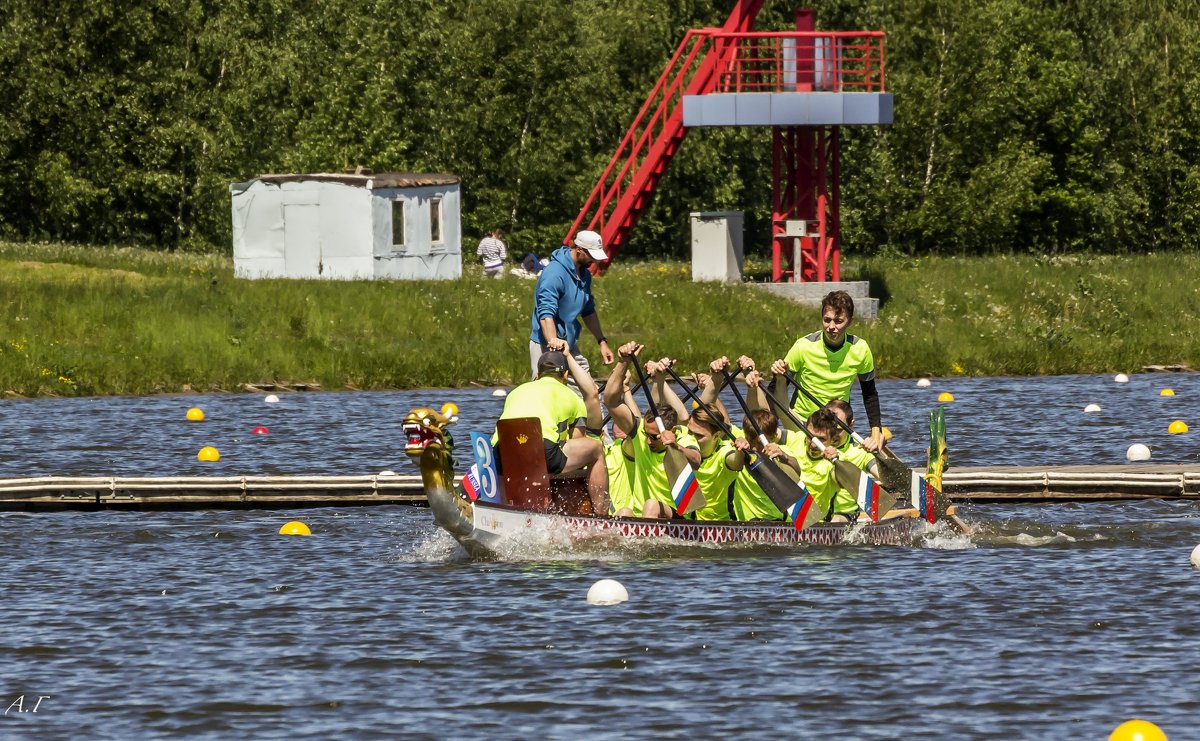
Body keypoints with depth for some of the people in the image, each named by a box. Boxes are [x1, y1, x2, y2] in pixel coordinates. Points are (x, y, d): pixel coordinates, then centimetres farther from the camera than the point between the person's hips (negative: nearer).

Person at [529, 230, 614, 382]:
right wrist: (554, 341, -44)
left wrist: (602, 342, 17)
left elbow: (588, 311, 21)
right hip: (546, 346, -9)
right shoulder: (554, 273, -19)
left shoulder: (585, 274, 9)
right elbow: (546, 313, -29)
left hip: (571, 345, 9)